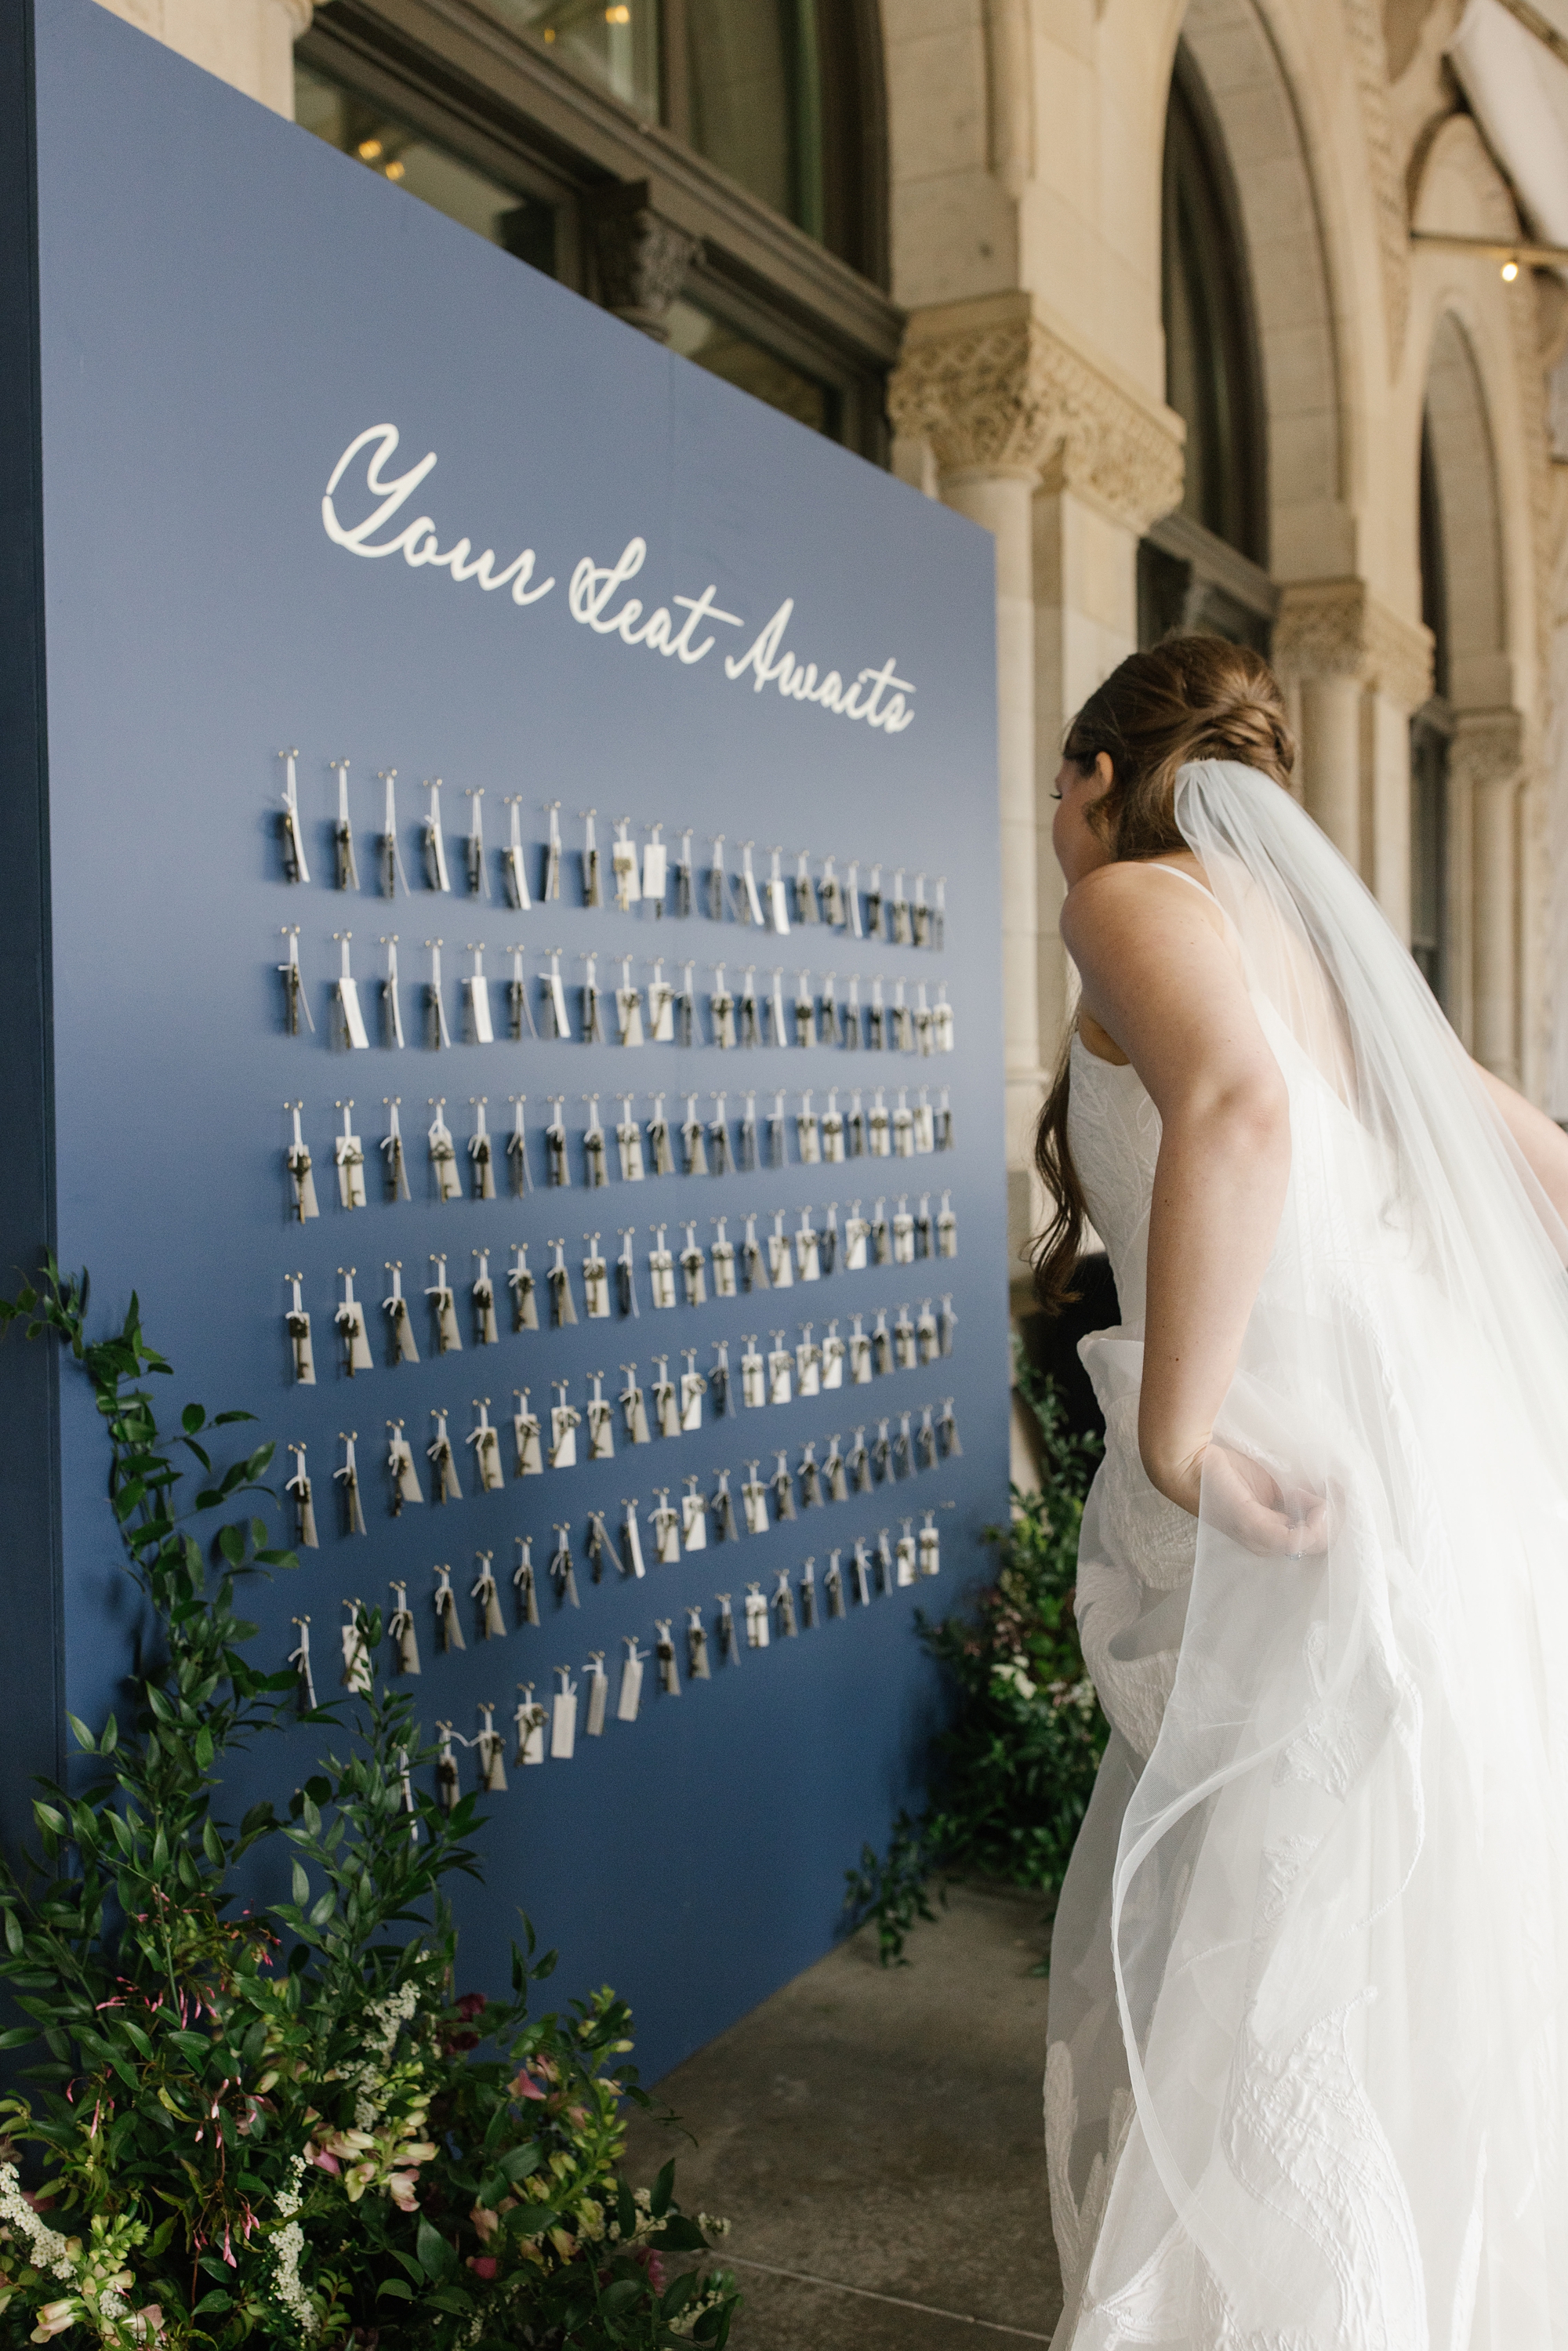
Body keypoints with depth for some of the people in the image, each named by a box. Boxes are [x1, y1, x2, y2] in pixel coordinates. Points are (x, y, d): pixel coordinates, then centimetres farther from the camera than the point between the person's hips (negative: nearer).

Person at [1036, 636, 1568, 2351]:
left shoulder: (1142, 889, -2)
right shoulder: (1327, 945, 22)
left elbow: (1236, 1106, -25)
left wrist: (1174, 1436, -22)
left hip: (1297, 1561, -9)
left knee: (1244, 2036, 1)